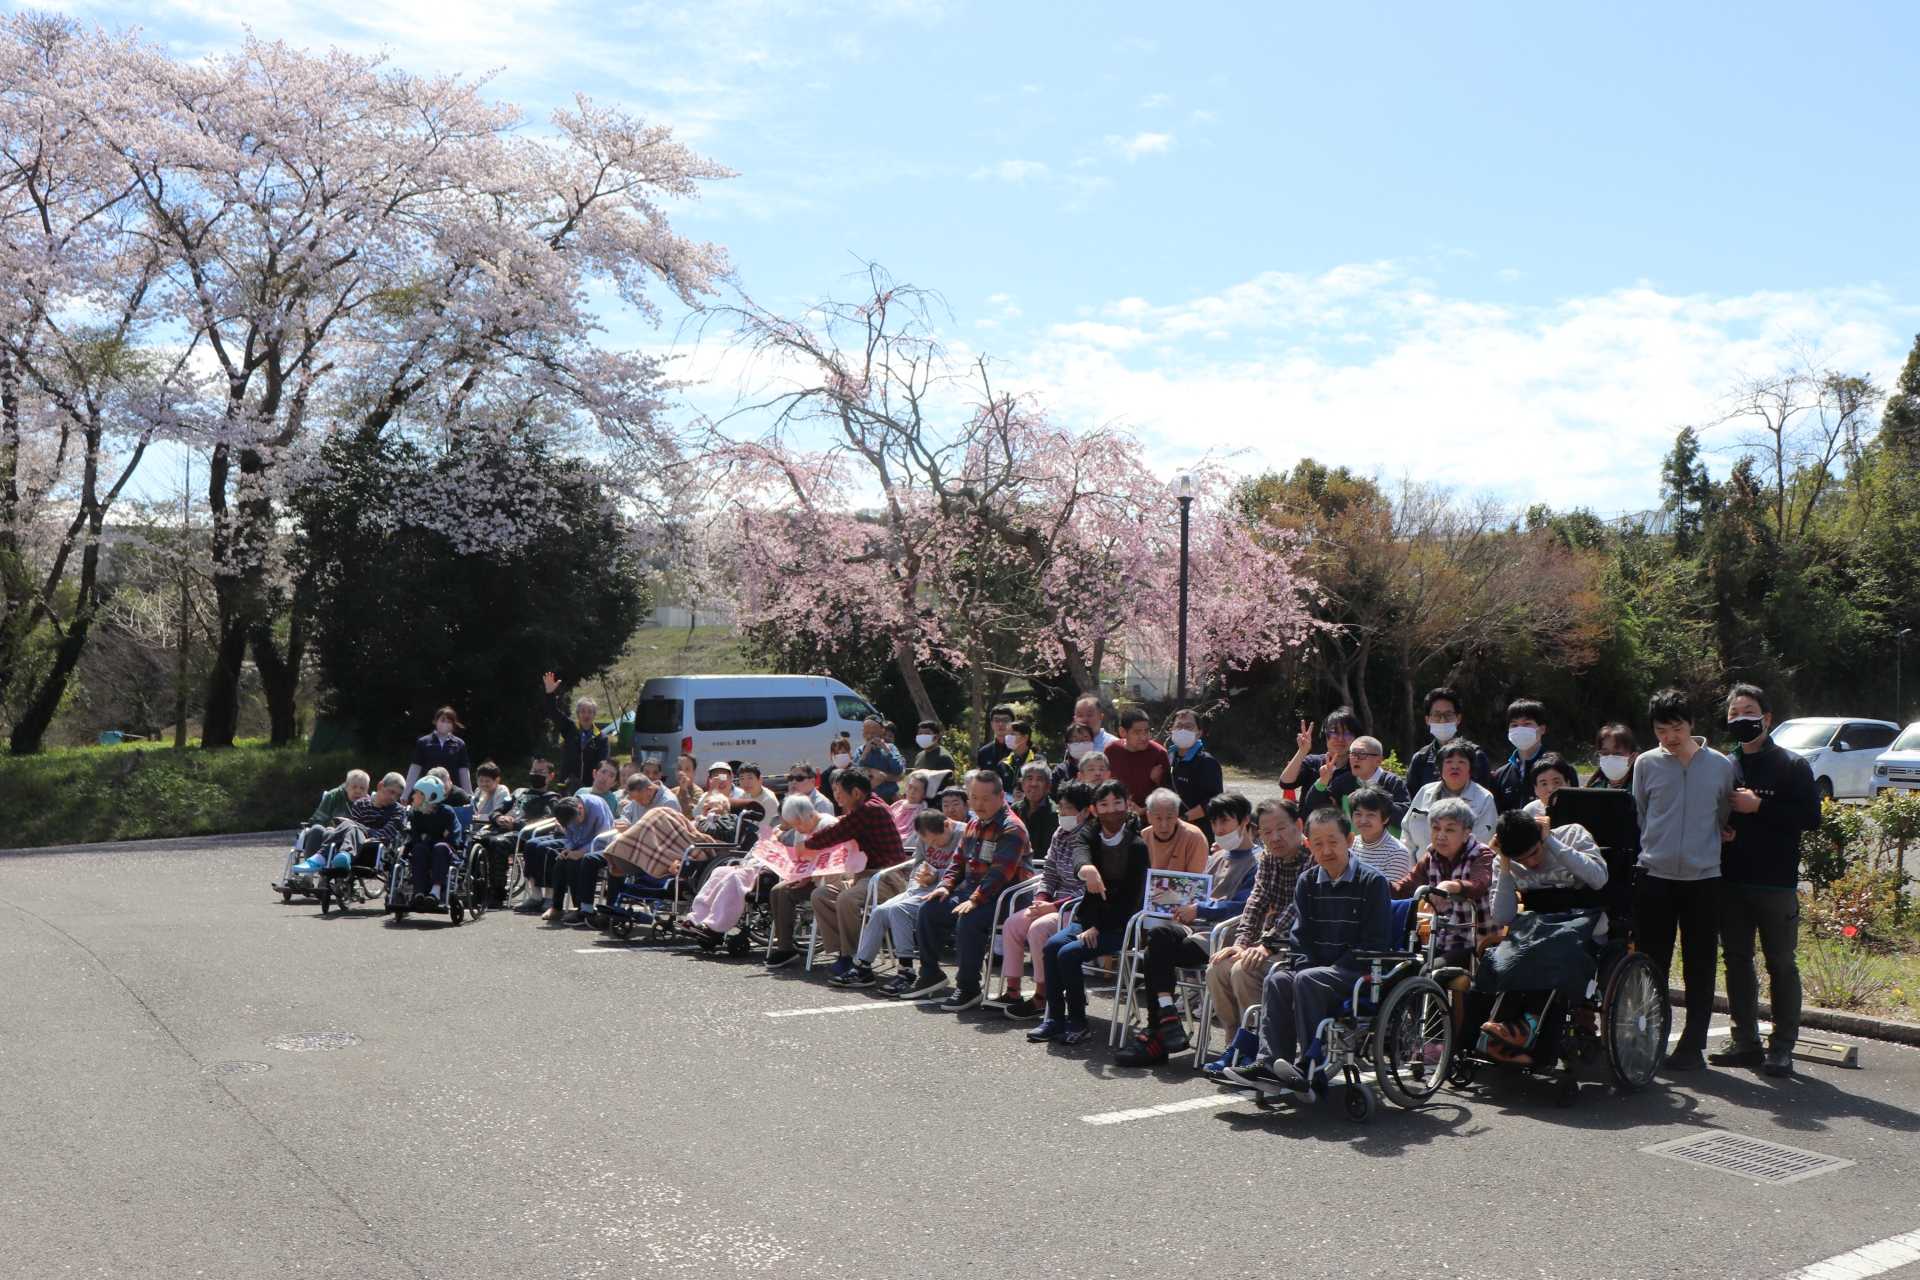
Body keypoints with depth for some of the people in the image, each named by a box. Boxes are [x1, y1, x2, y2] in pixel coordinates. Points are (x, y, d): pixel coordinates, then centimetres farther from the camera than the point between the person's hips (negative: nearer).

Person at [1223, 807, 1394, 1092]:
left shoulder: (1372, 881, -5)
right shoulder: (1307, 882, 11)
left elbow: (1374, 943, -10)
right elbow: (1299, 935, 10)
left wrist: (1334, 970, -16)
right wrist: (1306, 965, -10)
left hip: (1359, 972, -5)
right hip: (1316, 966, 5)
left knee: (1307, 980, -30)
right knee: (1277, 979, -22)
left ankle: (1309, 1066, -28)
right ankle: (1269, 1061, -28)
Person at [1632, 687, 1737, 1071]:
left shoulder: (1721, 766, 1)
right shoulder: (1647, 764, 2)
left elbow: (1726, 817, 10)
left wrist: (1705, 847, 4)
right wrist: (1655, 848, 8)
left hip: (1703, 877, 0)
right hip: (1654, 876, 0)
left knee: (1700, 968, 5)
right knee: (1651, 964, 5)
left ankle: (1693, 1045, 13)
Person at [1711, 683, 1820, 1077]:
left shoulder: (1792, 766, -1)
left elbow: (1810, 817, -10)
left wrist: (1759, 807, -15)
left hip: (1776, 882, -5)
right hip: (1730, 881, 5)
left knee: (1781, 964, 2)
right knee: (1737, 961, 9)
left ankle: (1782, 1047, 8)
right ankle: (1745, 1041, 18)